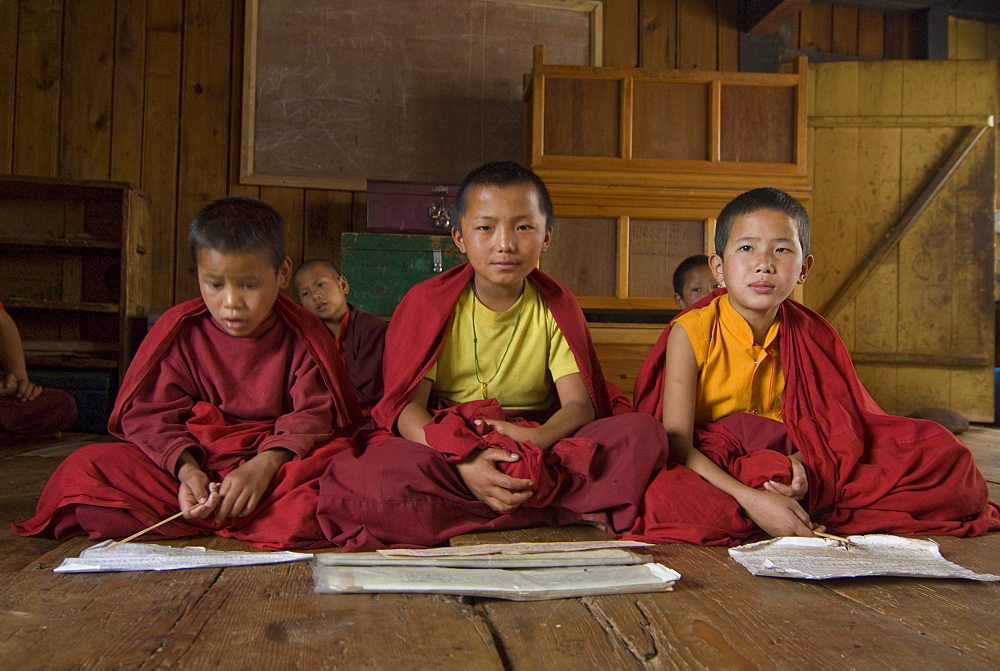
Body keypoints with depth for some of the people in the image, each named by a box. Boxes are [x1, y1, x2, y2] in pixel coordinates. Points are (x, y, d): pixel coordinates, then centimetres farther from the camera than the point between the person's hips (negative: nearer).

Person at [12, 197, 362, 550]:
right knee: (84, 468, -22)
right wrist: (185, 468, -22)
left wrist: (265, 465, -27)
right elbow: (150, 413, -2)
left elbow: (314, 415, -8)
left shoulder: (303, 336, 1)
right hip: (197, 462, 2)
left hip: (278, 461, -1)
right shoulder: (179, 330, 3)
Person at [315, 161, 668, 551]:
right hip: (447, 451, -1)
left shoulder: (556, 307, 7)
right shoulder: (429, 302, 2)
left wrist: (538, 439, -28)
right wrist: (463, 461, -29)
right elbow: (408, 407, -8)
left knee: (645, 434, -23)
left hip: (538, 452, 1)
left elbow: (579, 405, -4)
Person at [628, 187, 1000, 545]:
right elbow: (677, 445, -21)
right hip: (710, 475, -3)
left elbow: (818, 424, 4)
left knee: (940, 454, -7)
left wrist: (798, 464, -20)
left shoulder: (808, 336, -2)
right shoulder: (691, 333, -15)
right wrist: (751, 500, -33)